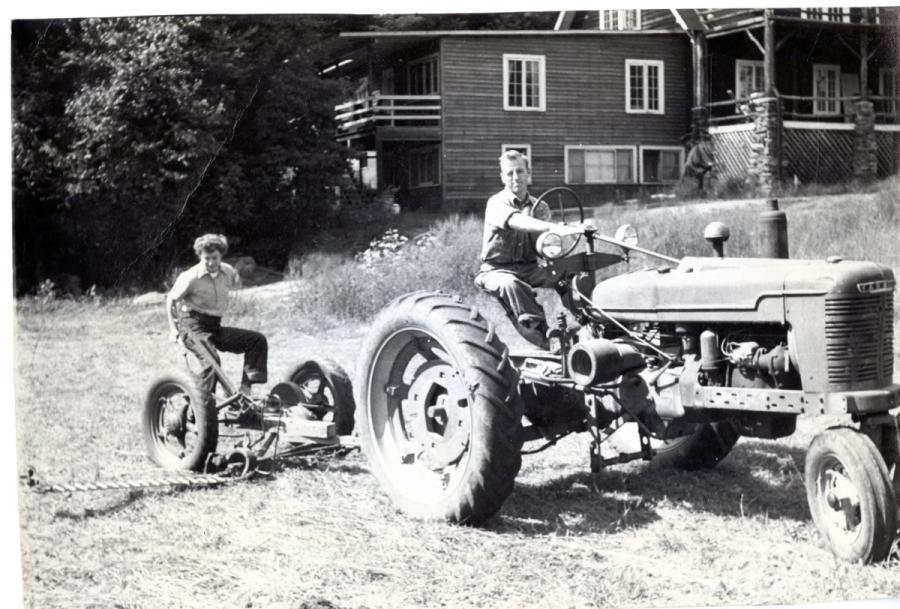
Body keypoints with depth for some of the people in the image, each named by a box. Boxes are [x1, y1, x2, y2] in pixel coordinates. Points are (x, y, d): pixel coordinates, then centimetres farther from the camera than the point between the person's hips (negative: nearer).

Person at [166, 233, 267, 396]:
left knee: (257, 340, -8)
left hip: (216, 327, 6)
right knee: (212, 359, -31)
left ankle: (246, 388, -12)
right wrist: (173, 328, -7)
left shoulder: (229, 272, 2)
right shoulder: (191, 277, -12)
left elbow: (236, 284, 26)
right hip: (195, 327, -6)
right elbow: (171, 300, -2)